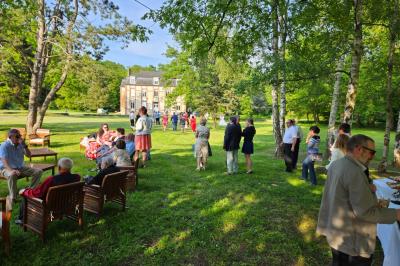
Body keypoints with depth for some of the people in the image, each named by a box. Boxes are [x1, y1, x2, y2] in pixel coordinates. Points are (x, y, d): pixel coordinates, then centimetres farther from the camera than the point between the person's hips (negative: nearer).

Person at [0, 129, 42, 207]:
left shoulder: (20, 144, 1)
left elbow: (29, 155, -1)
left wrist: (24, 145, -18)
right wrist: (11, 170, -42)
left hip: (20, 167, 5)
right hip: (7, 168, -5)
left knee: (38, 171, -12)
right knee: (12, 175, -40)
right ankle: (13, 198, -25)